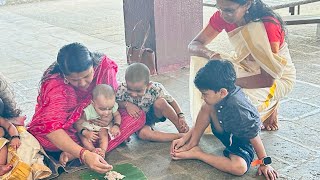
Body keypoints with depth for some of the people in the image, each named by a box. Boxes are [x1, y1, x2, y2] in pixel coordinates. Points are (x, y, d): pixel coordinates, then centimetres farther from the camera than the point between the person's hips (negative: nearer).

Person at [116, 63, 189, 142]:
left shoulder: (156, 88, -27)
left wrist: (181, 116, -24)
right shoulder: (122, 90, -28)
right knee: (143, 133, -35)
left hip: (153, 115, 0)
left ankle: (182, 130, -18)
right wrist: (127, 104, -32)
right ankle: (181, 136, -29)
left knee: (160, 102, -34)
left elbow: (171, 101, -13)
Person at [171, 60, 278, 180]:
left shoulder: (236, 107, -37)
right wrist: (184, 138, -5)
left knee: (239, 167, -38)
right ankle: (192, 144, -3)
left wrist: (265, 162, -17)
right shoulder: (223, 96, -14)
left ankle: (197, 154, -20)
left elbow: (254, 135, -27)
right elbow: (205, 118, -1)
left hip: (243, 143, -6)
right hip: (228, 135, 7)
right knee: (207, 107, -13)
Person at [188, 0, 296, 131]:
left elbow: (268, 79, -32)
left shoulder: (268, 25, -33)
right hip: (246, 66, 6)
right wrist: (212, 54, -35)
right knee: (200, 59, -17)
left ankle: (271, 104, 1)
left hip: (279, 78, -5)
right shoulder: (222, 16, -16)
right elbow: (193, 45, -13)